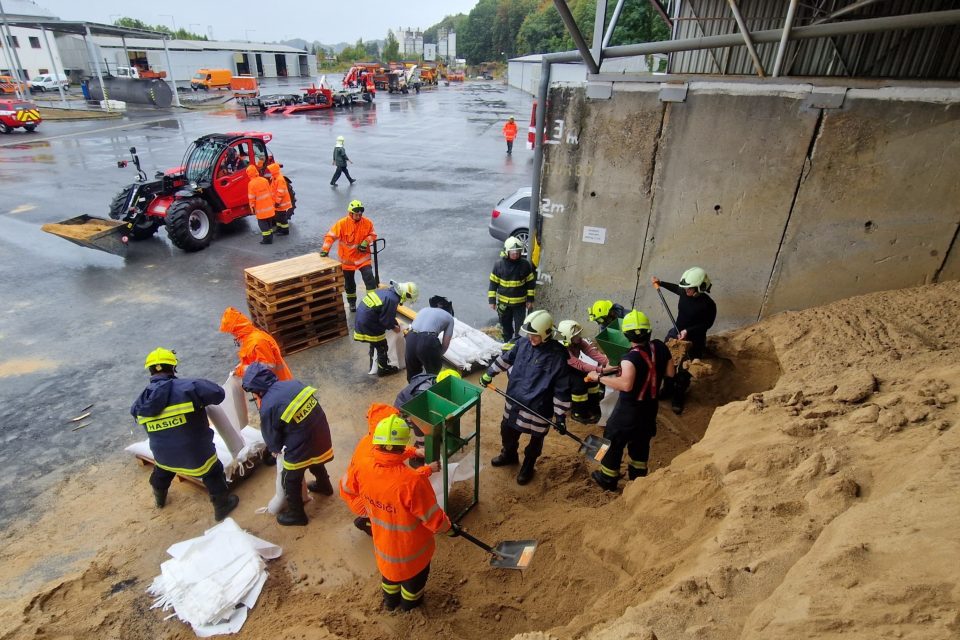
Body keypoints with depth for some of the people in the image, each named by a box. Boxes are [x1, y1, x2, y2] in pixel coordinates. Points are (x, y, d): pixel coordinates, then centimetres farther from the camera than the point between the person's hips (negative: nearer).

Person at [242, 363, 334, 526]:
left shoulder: (267, 408, -21)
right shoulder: (294, 383, -5)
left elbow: (271, 439, -5)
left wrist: (275, 449, 20)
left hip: (301, 449, -6)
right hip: (321, 436, 7)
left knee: (290, 481, 21)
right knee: (316, 463, 37)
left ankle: (296, 514, 40)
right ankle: (324, 486, 63)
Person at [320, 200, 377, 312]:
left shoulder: (367, 223, -9)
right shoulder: (342, 223, -17)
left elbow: (372, 235, 3)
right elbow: (331, 236, -14)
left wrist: (366, 242, -15)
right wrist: (325, 249, -22)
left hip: (363, 257, 1)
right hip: (347, 259, 0)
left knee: (369, 277, -12)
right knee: (349, 282, 13)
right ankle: (352, 302, 33)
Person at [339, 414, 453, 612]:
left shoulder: (362, 469, -25)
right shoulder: (413, 480, -41)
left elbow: (346, 490, -2)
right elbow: (432, 517, -27)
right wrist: (448, 527, -6)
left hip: (382, 540, 4)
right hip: (411, 545, -4)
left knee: (389, 565, 35)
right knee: (414, 572, 29)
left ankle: (390, 600, 61)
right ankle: (409, 603, 56)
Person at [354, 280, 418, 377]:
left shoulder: (388, 291, 5)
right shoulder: (392, 300, -25)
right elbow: (386, 320, -18)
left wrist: (395, 323, 17)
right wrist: (393, 327, 0)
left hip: (362, 318, 9)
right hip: (369, 325, -9)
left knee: (374, 344, 28)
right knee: (382, 346, 10)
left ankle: (374, 364, 46)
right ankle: (383, 369, 27)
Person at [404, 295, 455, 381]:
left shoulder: (424, 310, 32)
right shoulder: (449, 317, 20)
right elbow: (445, 344, 13)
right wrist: (438, 357, 31)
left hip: (411, 338, 5)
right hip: (427, 341, -4)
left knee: (412, 374, 26)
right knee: (433, 374, 22)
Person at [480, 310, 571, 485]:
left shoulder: (558, 355, -21)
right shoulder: (523, 343, -6)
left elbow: (562, 388, -17)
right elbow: (506, 357, 13)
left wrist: (560, 416, -15)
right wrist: (489, 374, 19)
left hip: (538, 408, -5)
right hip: (514, 401, 5)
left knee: (535, 440, 17)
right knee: (507, 430, 24)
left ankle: (527, 467, 44)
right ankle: (509, 455, 54)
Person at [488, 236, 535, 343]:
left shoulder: (525, 264, -9)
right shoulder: (499, 264, -10)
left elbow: (531, 283, 0)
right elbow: (493, 283, -3)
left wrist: (530, 299, -1)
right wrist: (492, 300, -4)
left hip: (520, 302, -1)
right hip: (503, 302, 1)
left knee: (520, 326, 1)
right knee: (506, 325, 18)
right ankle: (507, 342, 39)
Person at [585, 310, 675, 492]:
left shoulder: (631, 357, -29)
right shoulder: (660, 347, -8)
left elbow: (626, 384, -41)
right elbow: (670, 373, 3)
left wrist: (599, 377, -32)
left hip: (629, 409, -7)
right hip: (650, 406, 7)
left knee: (614, 441, 10)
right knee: (641, 440, 25)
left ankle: (607, 479, 22)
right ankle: (638, 474, 42)